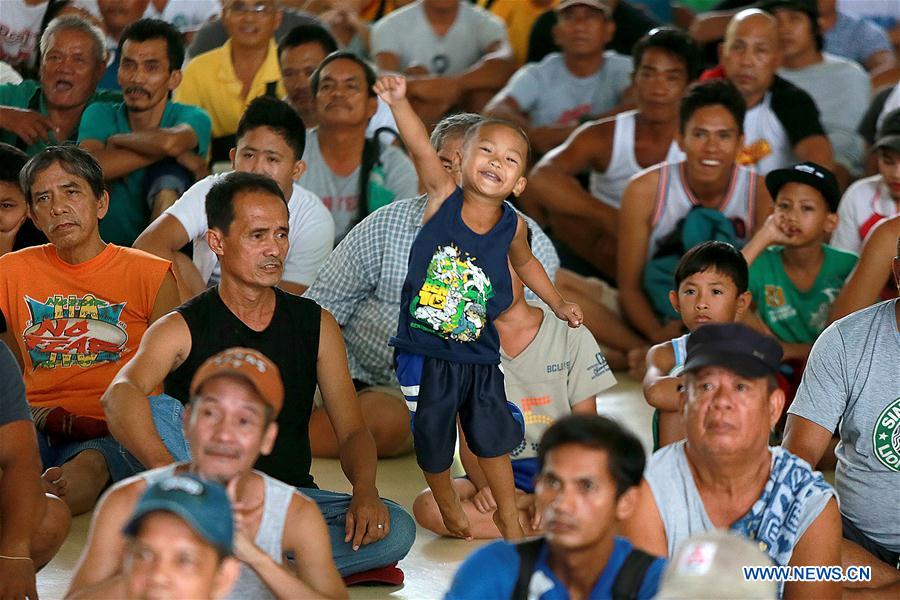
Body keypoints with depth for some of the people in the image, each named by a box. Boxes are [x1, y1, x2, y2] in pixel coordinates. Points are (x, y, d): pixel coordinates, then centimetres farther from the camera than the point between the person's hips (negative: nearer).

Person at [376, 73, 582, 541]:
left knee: (493, 434, 14)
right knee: (432, 436, 12)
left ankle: (507, 514, 35)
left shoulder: (512, 227, -4)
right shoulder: (443, 198, -12)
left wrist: (557, 303, 21)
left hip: (478, 352, 2)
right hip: (423, 350, -2)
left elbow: (524, 262, 19)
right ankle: (448, 505, 38)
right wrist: (398, 102, -43)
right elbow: (421, 150, -28)